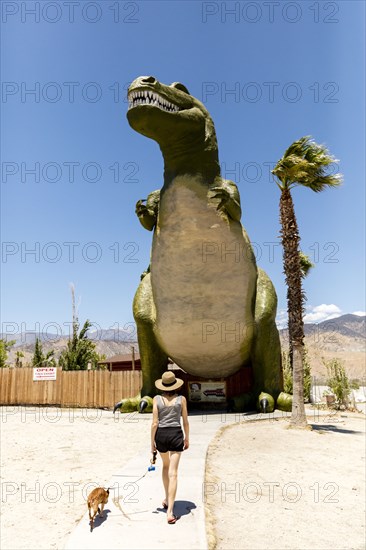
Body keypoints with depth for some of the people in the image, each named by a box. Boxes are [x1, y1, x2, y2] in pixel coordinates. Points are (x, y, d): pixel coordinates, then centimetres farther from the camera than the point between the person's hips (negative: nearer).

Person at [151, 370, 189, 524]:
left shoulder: (157, 399, -5)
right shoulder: (181, 399, -4)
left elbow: (155, 423, -5)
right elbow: (185, 422, 2)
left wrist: (152, 442, 3)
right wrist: (187, 438, 14)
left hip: (161, 434, 2)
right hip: (176, 434, -1)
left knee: (165, 466, 26)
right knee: (173, 473, -1)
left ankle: (167, 499, 38)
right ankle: (170, 510, -6)